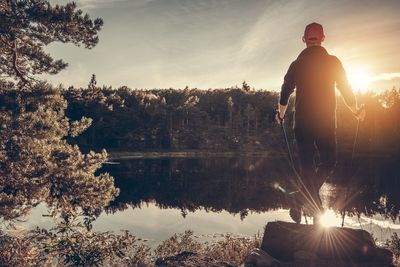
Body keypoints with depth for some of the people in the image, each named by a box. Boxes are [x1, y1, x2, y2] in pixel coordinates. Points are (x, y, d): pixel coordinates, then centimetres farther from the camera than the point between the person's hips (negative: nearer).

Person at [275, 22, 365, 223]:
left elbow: (285, 93, 9)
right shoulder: (333, 62, -2)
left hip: (302, 123, 2)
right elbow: (346, 90, 0)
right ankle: (301, 203, -6)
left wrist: (281, 115, 26)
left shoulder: (296, 64, 4)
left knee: (307, 166, 10)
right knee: (328, 163, 11)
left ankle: (315, 208, 9)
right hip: (326, 123, -2)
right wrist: (356, 111, 17)